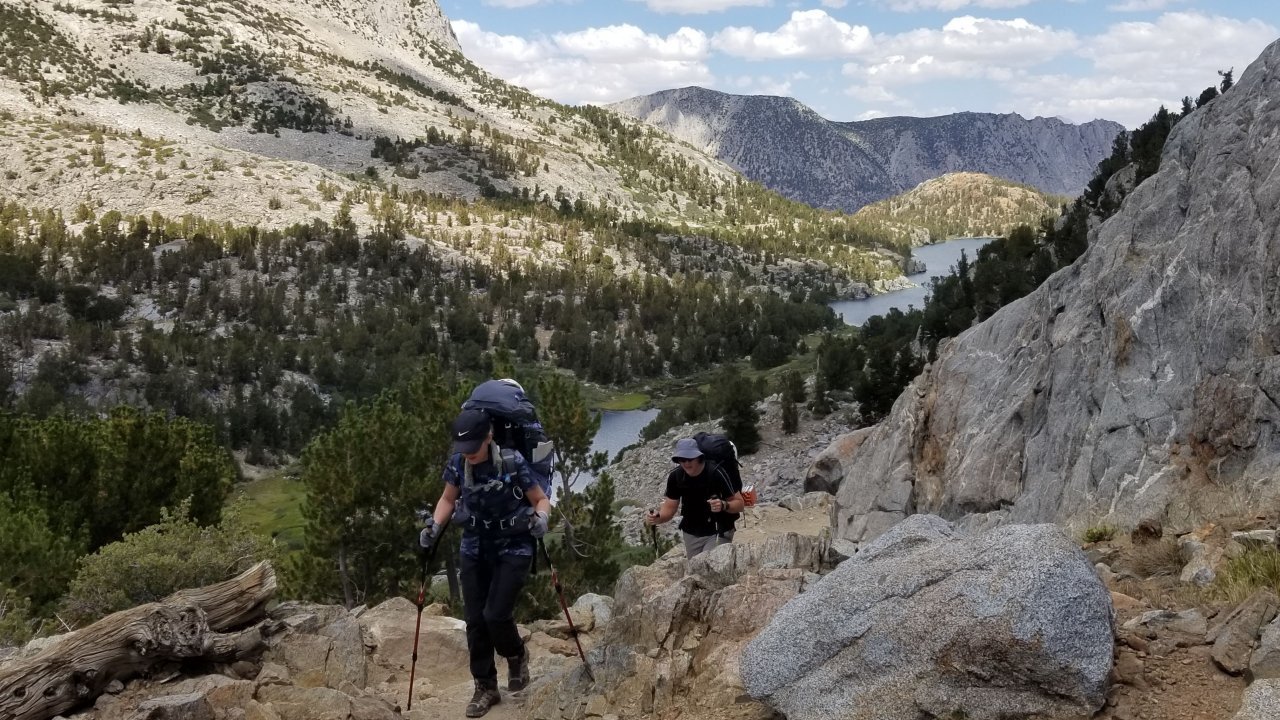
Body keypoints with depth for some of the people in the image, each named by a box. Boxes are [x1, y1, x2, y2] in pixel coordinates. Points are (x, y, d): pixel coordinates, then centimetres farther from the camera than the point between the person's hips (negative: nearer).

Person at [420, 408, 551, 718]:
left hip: (513, 549, -4)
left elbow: (541, 499, -8)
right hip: (474, 549, 4)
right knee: (475, 620, 4)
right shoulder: (457, 464, -8)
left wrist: (540, 518, -29)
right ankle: (485, 688, 20)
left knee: (496, 615, -13)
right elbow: (448, 499, 10)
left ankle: (516, 656, 21)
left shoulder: (513, 463, -20)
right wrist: (434, 525, -7)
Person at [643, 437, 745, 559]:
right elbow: (670, 507, -2)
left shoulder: (716, 473, -24)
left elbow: (739, 503, -16)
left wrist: (723, 505, -37)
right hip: (691, 533, 5)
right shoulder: (675, 476, -10)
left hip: (718, 532, -5)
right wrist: (657, 518, -23)